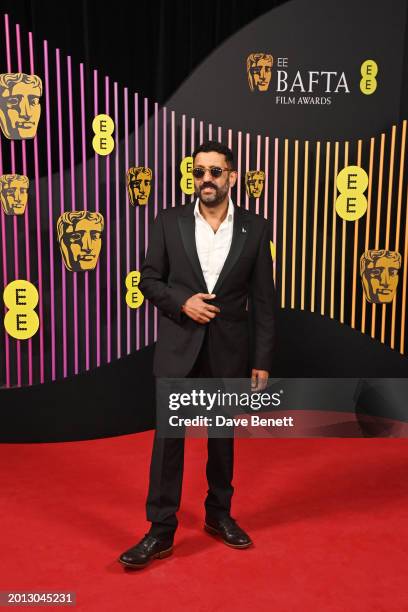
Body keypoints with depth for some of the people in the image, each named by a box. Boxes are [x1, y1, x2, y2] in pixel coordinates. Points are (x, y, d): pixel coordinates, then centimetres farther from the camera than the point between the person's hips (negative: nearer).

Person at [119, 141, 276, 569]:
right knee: (168, 437, 2)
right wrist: (182, 302, -16)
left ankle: (219, 514, 35)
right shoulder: (169, 221, -2)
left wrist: (262, 360, -3)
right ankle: (161, 530, 15)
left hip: (229, 351, 1)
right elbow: (149, 280, 3)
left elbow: (263, 301, -1)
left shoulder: (255, 228, -2)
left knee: (223, 435, 15)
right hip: (178, 348, 0)